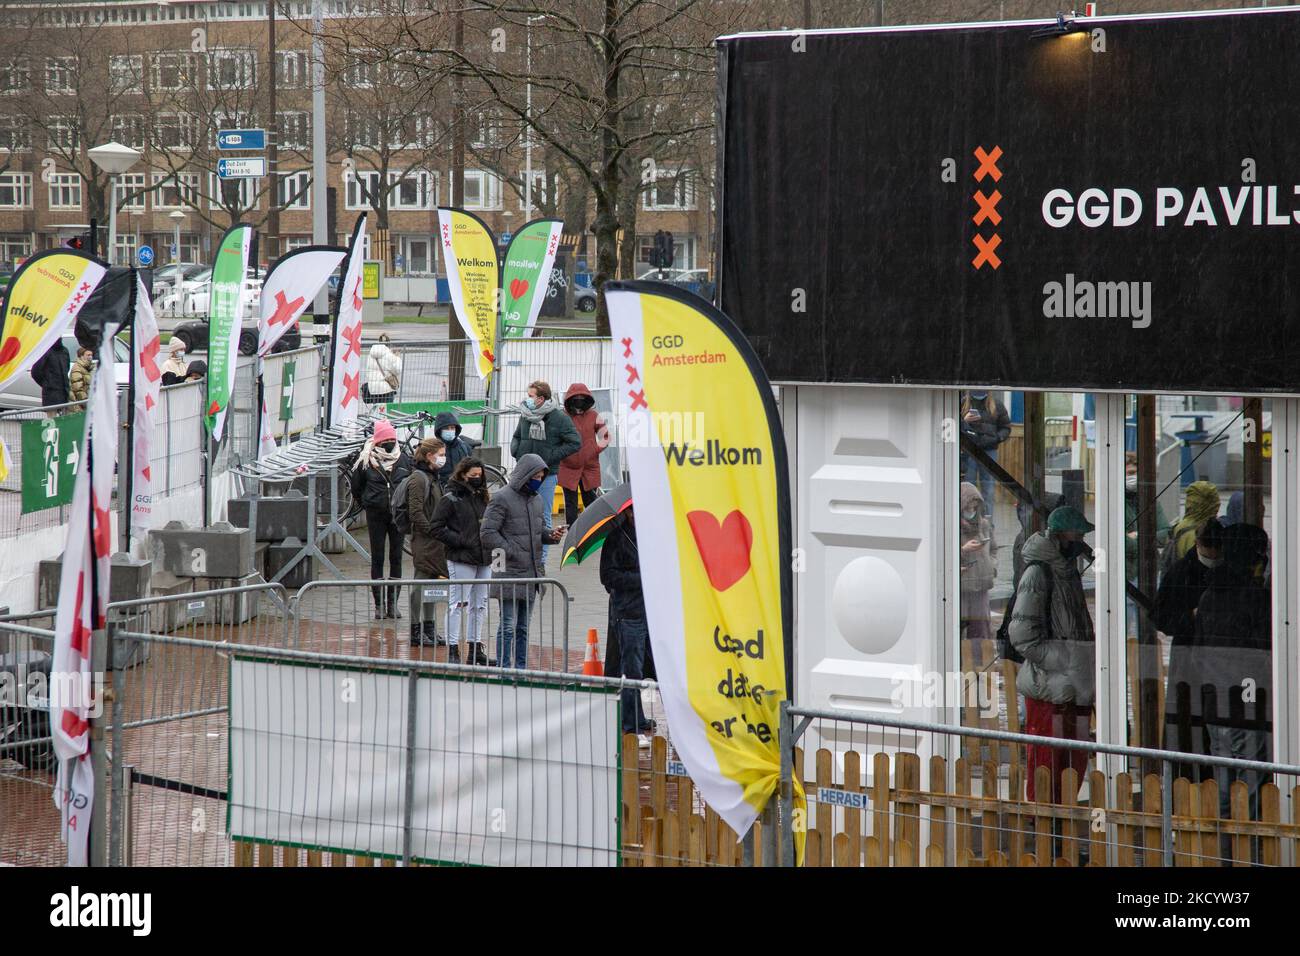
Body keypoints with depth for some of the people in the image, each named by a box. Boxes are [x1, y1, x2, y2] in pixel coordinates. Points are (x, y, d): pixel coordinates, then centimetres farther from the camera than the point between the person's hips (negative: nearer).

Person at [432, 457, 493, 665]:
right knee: (458, 604, -6)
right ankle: (453, 650, -3)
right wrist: (461, 541, -14)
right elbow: (437, 528, -10)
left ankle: (475, 650, 19)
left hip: (484, 560, 7)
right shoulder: (451, 499, -6)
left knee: (480, 606, 11)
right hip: (461, 560, -7)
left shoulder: (483, 498, 15)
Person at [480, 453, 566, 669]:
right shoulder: (502, 499, -9)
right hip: (510, 572, -8)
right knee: (508, 625, -7)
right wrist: (510, 553, -16)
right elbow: (487, 532, -12)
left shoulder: (536, 499, 14)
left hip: (532, 573, 8)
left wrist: (551, 534, 3)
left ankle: (521, 668, 20)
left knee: (523, 627, 14)